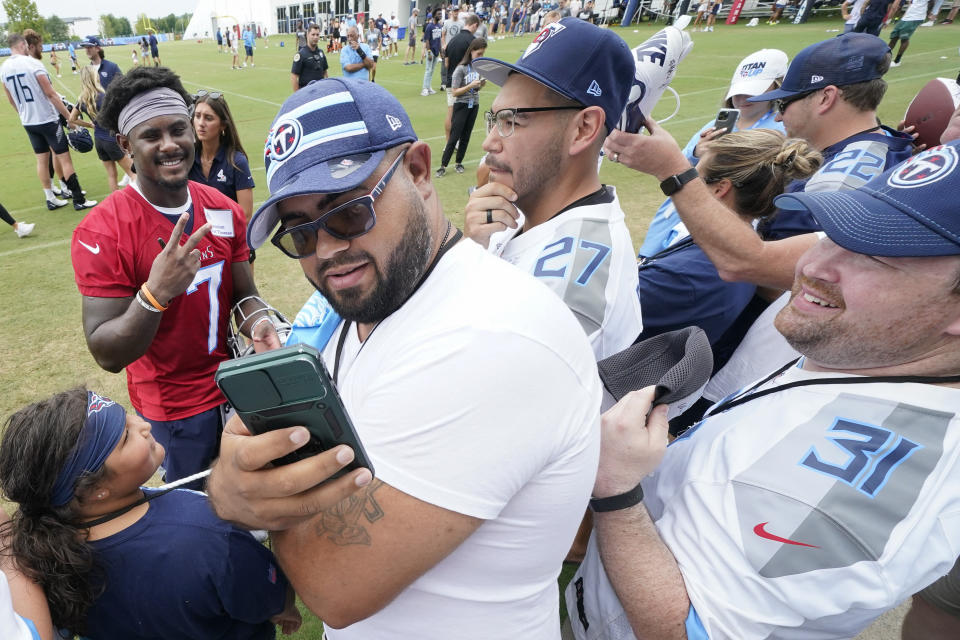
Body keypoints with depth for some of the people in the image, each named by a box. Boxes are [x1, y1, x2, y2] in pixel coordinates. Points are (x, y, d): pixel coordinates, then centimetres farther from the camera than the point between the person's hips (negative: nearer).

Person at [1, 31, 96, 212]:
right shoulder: (33, 64, -15)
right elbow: (51, 94, -16)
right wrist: (69, 117, -12)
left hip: (28, 123, 7)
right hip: (48, 120, -7)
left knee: (42, 159, 14)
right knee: (64, 158, -1)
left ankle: (50, 199, 20)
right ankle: (79, 200, 1)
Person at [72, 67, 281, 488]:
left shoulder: (223, 211, -5)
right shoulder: (101, 233, -20)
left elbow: (243, 294, 2)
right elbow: (107, 356, -21)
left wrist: (257, 323, -20)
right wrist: (154, 294, -38)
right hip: (173, 409, -4)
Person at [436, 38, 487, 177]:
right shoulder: (461, 69, -14)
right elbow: (455, 92, -15)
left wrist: (481, 84, -7)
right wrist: (470, 85, -23)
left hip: (474, 105, 5)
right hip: (461, 105, -5)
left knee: (466, 136, 10)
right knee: (454, 136, -6)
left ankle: (459, 163, 21)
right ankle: (443, 165, -1)